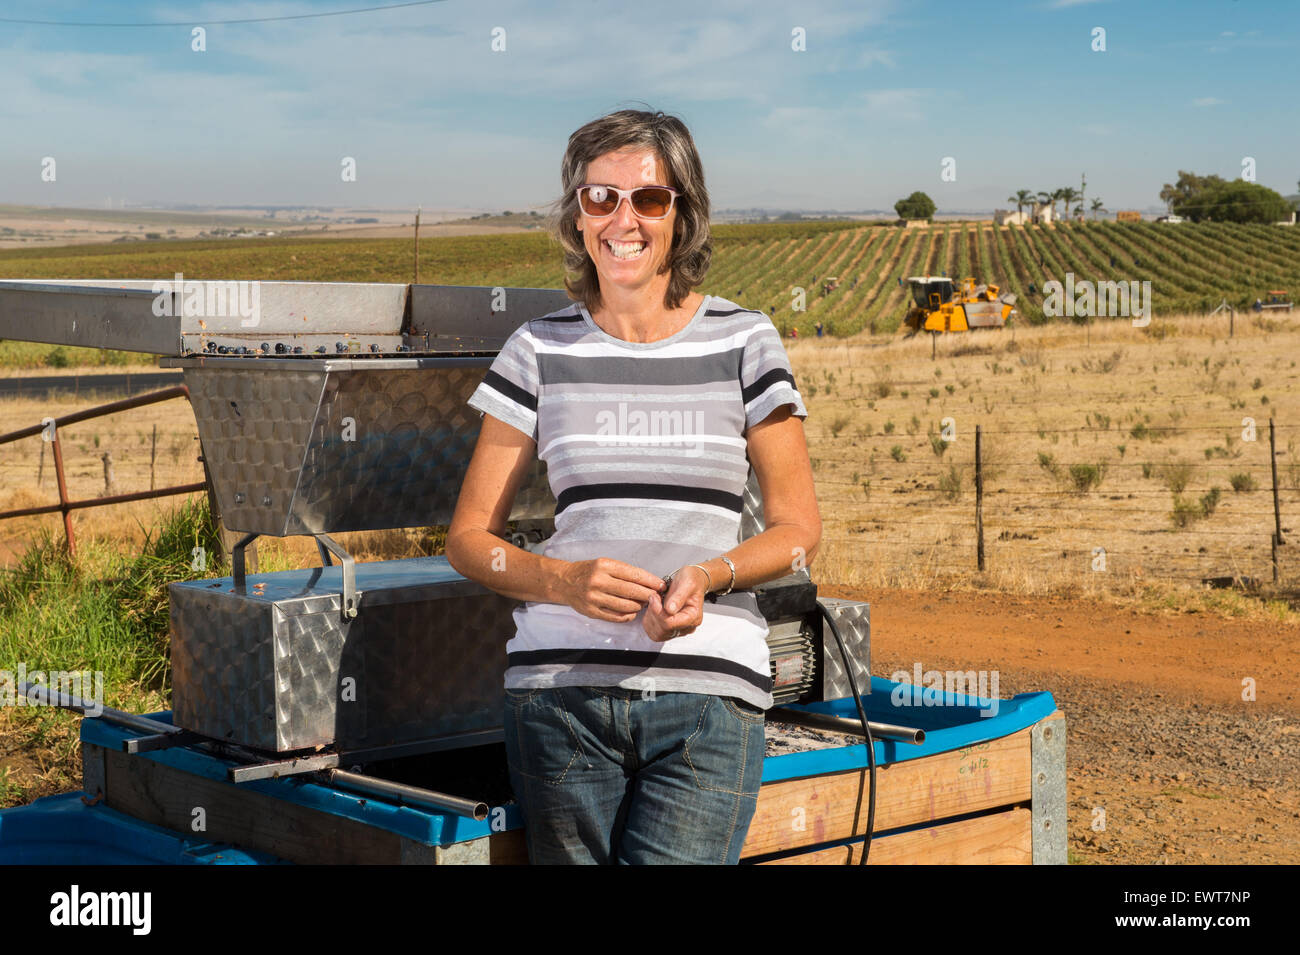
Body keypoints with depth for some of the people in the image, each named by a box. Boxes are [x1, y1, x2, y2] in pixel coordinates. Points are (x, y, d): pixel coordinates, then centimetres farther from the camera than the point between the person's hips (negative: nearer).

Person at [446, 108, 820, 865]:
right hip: (561, 688, 1)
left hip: (708, 693, -1)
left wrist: (708, 577, -11)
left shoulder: (743, 343, 6)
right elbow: (469, 537, 9)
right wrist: (566, 581, -11)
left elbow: (799, 530, 9)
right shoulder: (542, 351, 8)